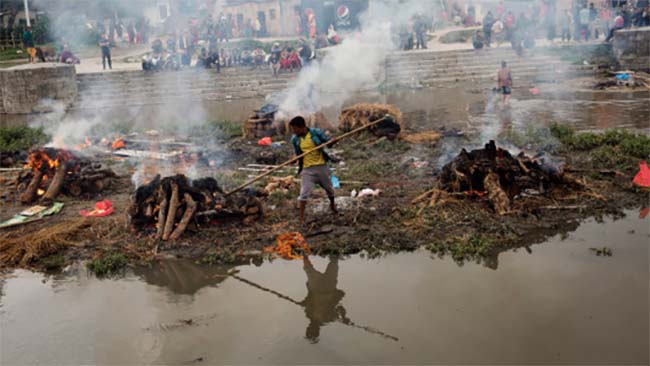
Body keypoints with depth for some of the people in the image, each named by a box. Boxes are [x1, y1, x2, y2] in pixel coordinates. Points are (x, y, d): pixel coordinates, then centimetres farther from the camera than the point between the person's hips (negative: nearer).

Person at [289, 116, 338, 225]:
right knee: (304, 193, -10)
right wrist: (298, 160, -7)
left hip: (321, 166, 0)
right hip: (307, 169, 0)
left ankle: (332, 205, 48)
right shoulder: (295, 139, -3)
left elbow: (328, 141, 0)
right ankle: (302, 218, -3)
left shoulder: (316, 132, -9)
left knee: (329, 188, 19)